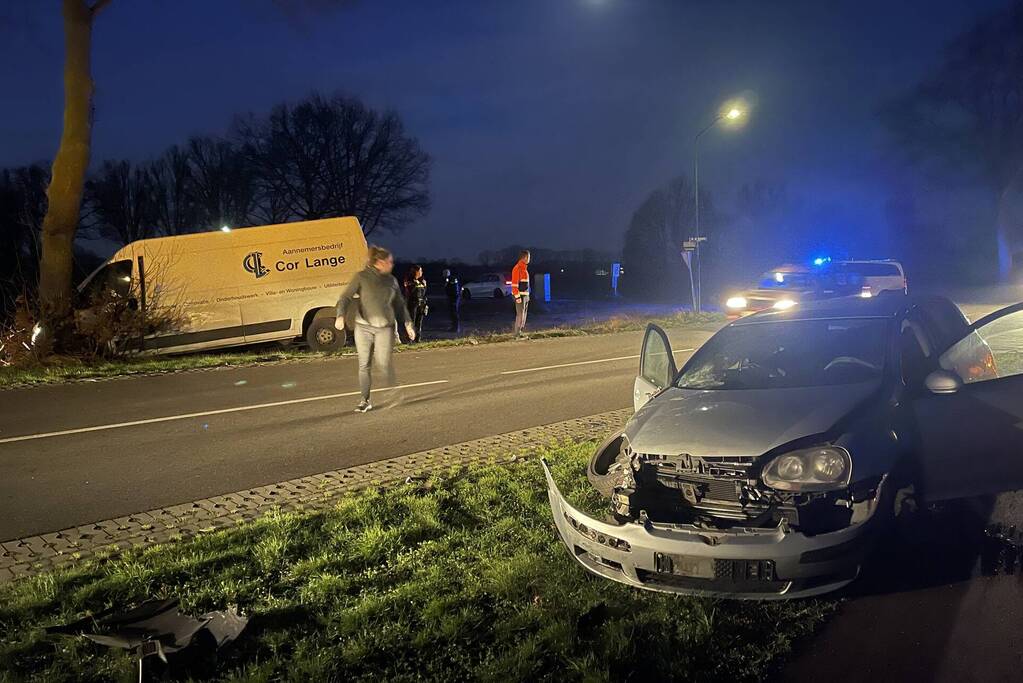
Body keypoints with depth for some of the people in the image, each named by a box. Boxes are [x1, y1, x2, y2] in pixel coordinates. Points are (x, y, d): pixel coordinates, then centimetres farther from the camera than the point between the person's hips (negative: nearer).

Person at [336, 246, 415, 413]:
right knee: (364, 365, 0)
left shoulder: (391, 280, 12)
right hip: (363, 327, -1)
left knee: (383, 362, -7)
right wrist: (341, 316, -19)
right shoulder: (361, 277, 0)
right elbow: (346, 297, -3)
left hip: (385, 328, 1)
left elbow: (399, 304, 20)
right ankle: (365, 401, 11)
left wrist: (407, 323, 13)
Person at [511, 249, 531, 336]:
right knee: (520, 315, -9)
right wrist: (517, 296, -23)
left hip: (525, 295, 10)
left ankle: (521, 331, 16)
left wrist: (527, 296, 19)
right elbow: (514, 283, -19)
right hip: (520, 295, -10)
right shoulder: (517, 268, -14)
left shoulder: (524, 268, 16)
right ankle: (517, 334, -6)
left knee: (524, 315, 11)